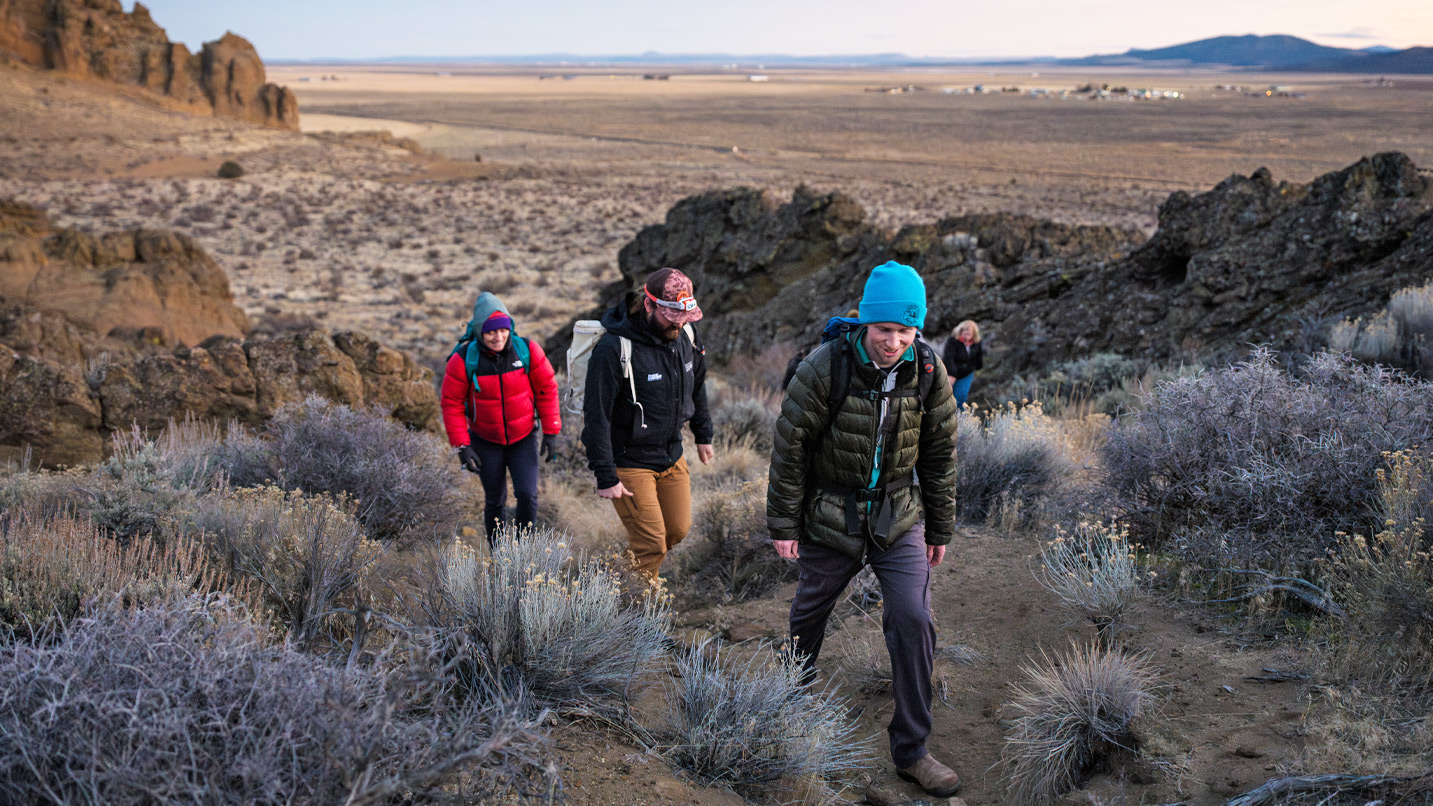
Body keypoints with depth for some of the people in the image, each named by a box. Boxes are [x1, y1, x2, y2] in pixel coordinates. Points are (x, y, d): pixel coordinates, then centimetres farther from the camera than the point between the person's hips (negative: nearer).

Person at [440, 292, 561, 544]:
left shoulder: (527, 350, -14)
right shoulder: (463, 360, -17)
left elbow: (547, 389, -3)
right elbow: (452, 403, -9)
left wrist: (551, 431, -3)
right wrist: (461, 446, -12)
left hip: (524, 438, 0)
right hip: (486, 442, 0)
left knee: (527, 495, -12)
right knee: (495, 503, 8)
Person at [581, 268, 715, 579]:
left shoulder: (685, 336, -4)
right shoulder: (613, 348, -25)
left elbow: (696, 387, 15)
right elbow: (596, 417, -22)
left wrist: (703, 435, 21)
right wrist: (605, 477, -21)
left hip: (672, 456, 7)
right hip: (629, 460, -7)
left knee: (678, 530, 13)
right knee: (651, 543, -5)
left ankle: (636, 568, 39)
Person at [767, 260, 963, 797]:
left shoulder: (928, 372, -8)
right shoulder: (825, 367, -19)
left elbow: (940, 453, 4)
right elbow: (789, 446, -11)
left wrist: (940, 528, 9)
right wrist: (783, 523, -8)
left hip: (899, 517, 2)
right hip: (831, 516, -2)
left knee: (913, 622, -7)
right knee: (809, 611, 15)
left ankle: (910, 750, 5)